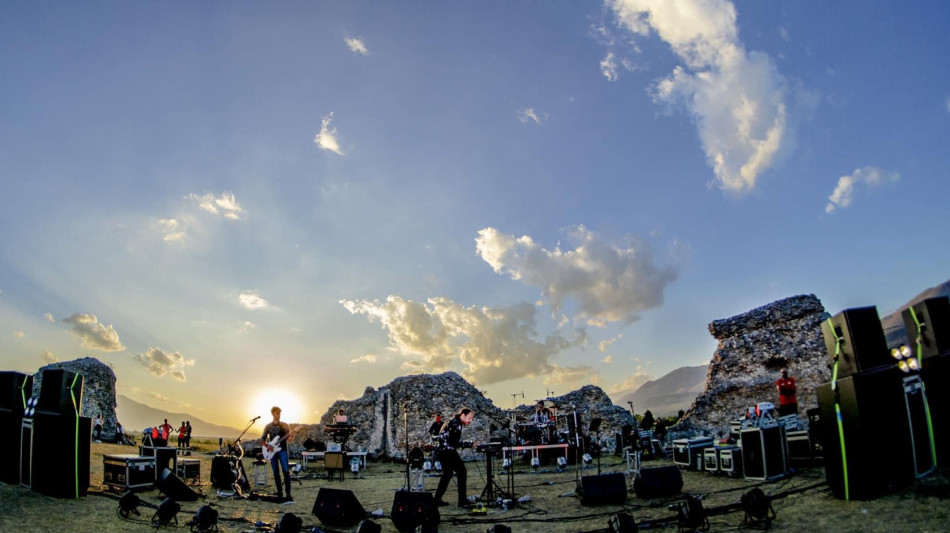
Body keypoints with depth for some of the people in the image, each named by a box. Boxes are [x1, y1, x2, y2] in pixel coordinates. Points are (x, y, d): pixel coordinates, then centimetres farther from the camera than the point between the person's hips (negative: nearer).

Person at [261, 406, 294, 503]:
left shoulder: (284, 425, 6)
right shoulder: (268, 426, 9)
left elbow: (288, 437, 2)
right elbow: (262, 439, 10)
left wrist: (290, 435, -20)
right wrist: (267, 445, -9)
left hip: (282, 450, -2)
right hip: (272, 451, 2)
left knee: (286, 471, -13)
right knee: (276, 473, 5)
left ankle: (288, 494, -17)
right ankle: (280, 493, 14)